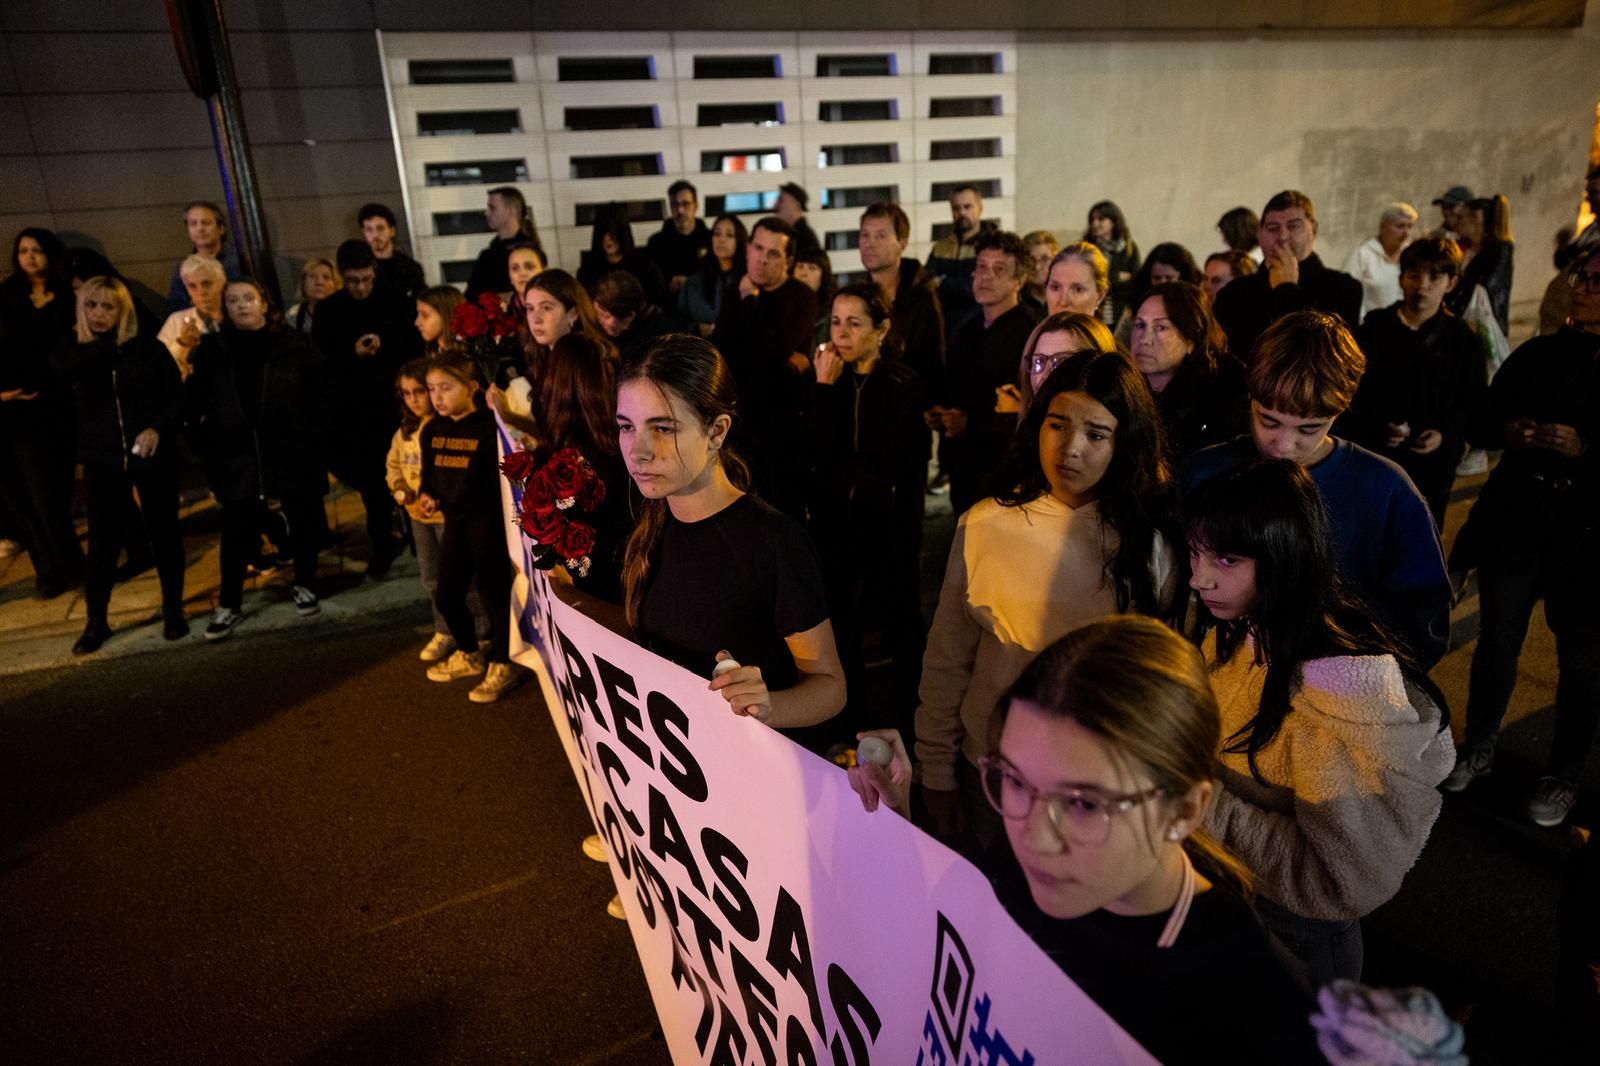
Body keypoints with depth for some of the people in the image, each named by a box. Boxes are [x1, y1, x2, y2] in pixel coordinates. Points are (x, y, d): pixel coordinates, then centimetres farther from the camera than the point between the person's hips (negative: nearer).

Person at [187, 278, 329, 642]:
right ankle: (229, 604, 13)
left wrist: (315, 435, -10)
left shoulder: (293, 344, -2)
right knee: (237, 529, 4)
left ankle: (304, 586, 29)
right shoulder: (212, 349, 5)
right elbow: (198, 400, 8)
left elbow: (319, 392, -3)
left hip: (291, 449, -1)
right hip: (237, 453, 1)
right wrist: (204, 442, 1)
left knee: (303, 519, 10)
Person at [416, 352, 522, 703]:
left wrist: (506, 526, -19)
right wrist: (426, 496, -3)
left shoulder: (488, 427, -16)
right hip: (454, 520, 7)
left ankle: (502, 665, 18)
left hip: (487, 519, -7)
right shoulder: (431, 431, 6)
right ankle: (469, 655, 36)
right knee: (446, 596, 15)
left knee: (493, 593, 2)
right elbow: (429, 474, 16)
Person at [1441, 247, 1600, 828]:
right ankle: (1479, 747, 30)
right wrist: (1511, 432, -12)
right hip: (1512, 522, 3)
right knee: (1497, 639, 11)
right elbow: (1480, 424, 7)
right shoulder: (1537, 354, 5)